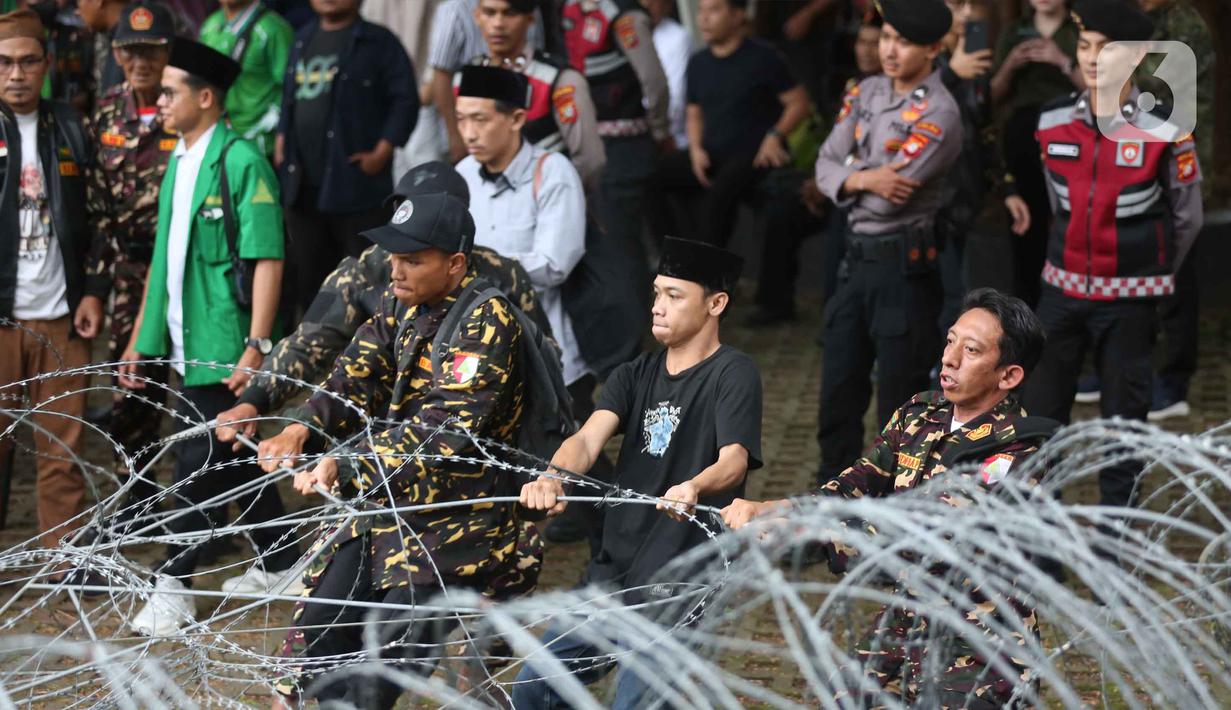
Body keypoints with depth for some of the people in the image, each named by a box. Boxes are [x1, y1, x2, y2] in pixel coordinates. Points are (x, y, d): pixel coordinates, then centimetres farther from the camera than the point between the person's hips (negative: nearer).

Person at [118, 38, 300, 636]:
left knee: (197, 464, -5)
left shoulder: (241, 163, -13)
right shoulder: (179, 162, 12)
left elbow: (268, 259, -16)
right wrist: (140, 338, 18)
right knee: (233, 458, 15)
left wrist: (256, 348, -21)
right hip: (188, 346, 8)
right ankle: (282, 567, 26)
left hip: (222, 348, -8)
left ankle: (173, 588, 1)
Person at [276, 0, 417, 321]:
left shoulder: (378, 42, -4)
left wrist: (381, 153, -14)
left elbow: (405, 101, -8)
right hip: (303, 186, 6)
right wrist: (281, 139, 13)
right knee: (308, 278, 13)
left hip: (357, 183, -6)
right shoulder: (303, 41, 17)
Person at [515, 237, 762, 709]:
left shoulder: (733, 374, -7)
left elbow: (734, 459, -23)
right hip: (614, 573, 7)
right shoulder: (636, 376, 12)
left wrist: (694, 488, -46)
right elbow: (589, 438, -5)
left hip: (678, 585, -7)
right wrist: (554, 477, -28)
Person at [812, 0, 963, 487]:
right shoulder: (867, 93, 8)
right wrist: (864, 180, -16)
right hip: (857, 258, 7)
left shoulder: (938, 114, -15)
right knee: (838, 392, 13)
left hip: (903, 266, -7)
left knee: (898, 404, 1)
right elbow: (826, 167, 4)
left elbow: (887, 199, -20)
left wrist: (850, 174, -1)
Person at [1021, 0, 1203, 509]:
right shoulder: (1053, 123, 0)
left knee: (1123, 419, 4)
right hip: (1062, 291, 3)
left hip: (1129, 301, -3)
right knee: (1040, 411, 5)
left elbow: (1188, 218, 2)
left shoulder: (1164, 133, -11)